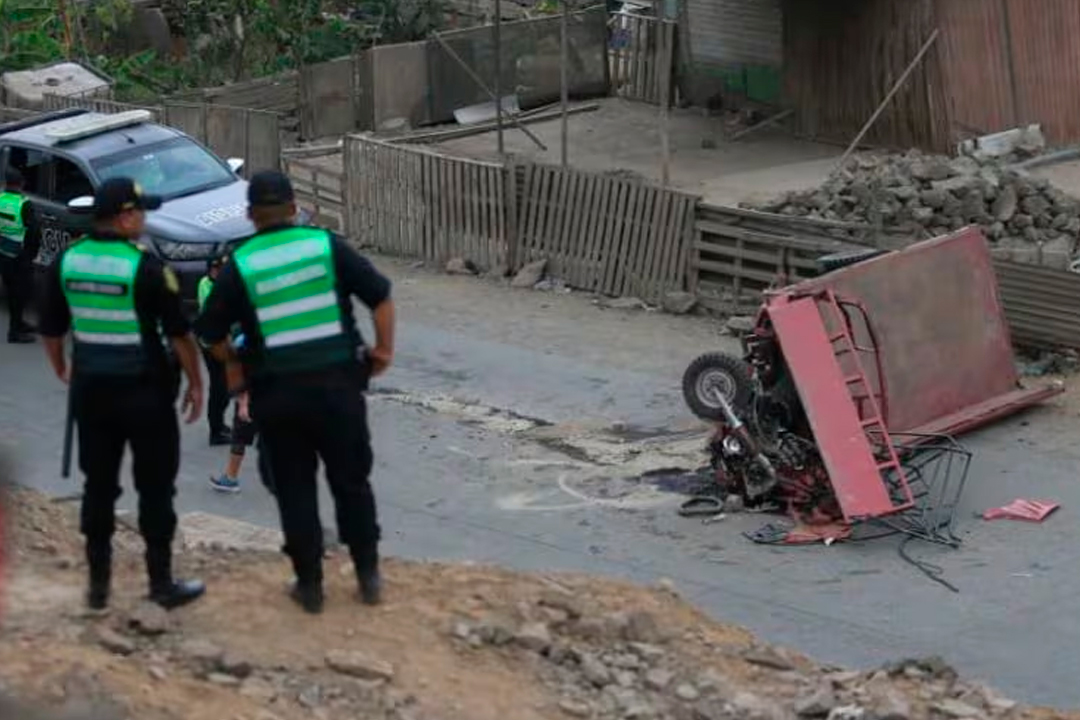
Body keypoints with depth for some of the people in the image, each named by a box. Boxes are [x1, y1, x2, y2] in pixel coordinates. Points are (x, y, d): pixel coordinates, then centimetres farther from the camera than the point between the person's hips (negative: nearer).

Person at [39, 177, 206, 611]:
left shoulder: (66, 261, 0)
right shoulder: (144, 267, -16)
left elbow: (51, 329, 9)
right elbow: (179, 332, -12)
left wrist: (61, 368, 26)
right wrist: (196, 383, 0)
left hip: (90, 389, 5)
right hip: (145, 391, -5)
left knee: (98, 485, 13)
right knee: (155, 487, 6)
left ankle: (98, 583, 17)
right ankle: (161, 584, 11)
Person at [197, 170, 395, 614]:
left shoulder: (240, 265, -3)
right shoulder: (327, 246, -1)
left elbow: (210, 331, 2)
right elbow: (380, 296, -1)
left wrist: (233, 361, 21)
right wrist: (384, 349, 9)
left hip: (277, 393, -1)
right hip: (338, 383, 1)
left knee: (294, 490, 11)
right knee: (351, 482, 14)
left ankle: (309, 584, 13)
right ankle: (368, 575, 20)